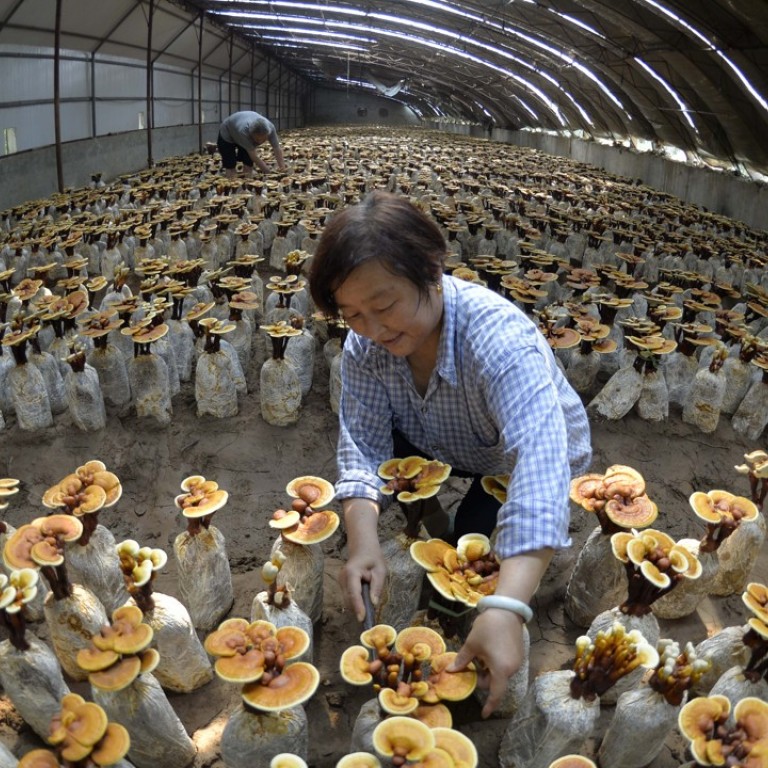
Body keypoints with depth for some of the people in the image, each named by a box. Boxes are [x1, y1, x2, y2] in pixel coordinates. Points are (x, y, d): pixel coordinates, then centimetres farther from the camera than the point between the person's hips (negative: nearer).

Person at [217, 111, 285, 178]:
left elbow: (277, 149, -32)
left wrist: (282, 170, -41)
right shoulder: (243, 131, -48)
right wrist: (270, 173, -43)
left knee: (248, 163, -4)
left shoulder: (270, 127, -35)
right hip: (227, 135, -4)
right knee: (230, 165, -12)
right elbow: (254, 157, -44)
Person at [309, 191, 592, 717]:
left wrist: (506, 609, -61)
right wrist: (364, 544, -41)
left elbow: (539, 460, -51)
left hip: (519, 469, -4)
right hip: (441, 455, 4)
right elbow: (364, 445, -23)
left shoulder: (501, 339, -39)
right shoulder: (365, 344, -21)